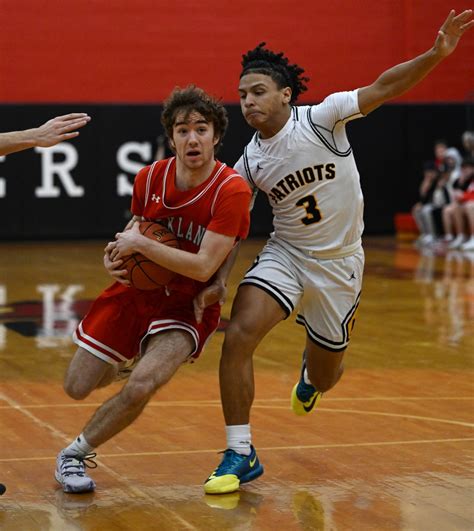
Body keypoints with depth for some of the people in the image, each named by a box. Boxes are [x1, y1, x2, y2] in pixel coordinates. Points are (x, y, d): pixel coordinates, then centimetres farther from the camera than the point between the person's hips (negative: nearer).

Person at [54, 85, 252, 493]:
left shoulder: (232, 191, -22)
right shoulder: (150, 178, -7)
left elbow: (203, 267, -26)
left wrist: (139, 244, -23)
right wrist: (116, 255, -6)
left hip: (188, 306, -4)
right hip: (136, 289, 5)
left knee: (142, 386, -28)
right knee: (77, 387, 7)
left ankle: (76, 454, -3)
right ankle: (117, 364, 45)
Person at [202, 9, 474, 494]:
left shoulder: (321, 118, -15)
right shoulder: (250, 163, -6)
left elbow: (384, 88, -20)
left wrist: (435, 54, -33)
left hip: (339, 264, -1)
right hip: (285, 255, 1)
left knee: (323, 380, 12)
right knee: (239, 334, -25)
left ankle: (310, 375, 54)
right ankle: (240, 455, -14)